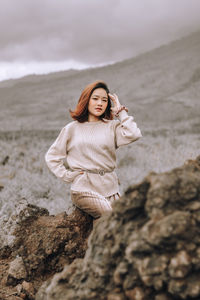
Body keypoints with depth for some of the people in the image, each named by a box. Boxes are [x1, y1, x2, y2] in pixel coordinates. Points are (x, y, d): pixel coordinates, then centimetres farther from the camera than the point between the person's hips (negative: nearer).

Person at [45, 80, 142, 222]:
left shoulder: (112, 127, 10)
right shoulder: (72, 129, 8)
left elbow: (133, 134, -11)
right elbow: (51, 157, 14)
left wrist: (120, 111, 0)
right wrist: (68, 176, 2)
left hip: (110, 188, 3)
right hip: (85, 189, -3)